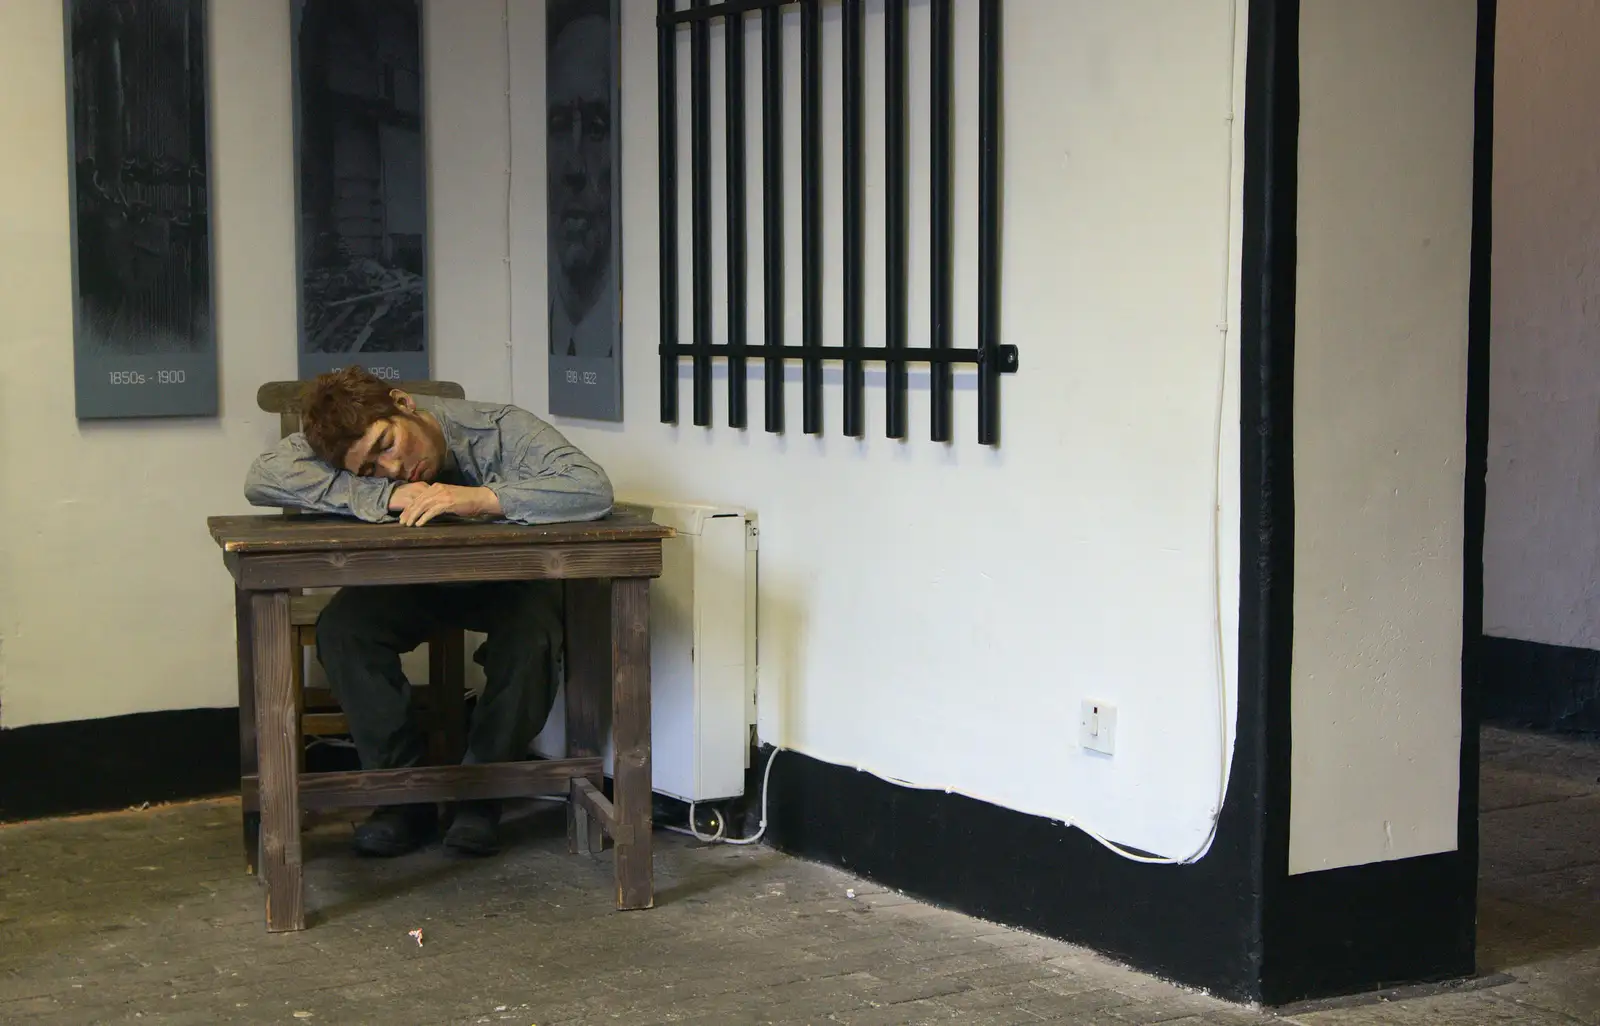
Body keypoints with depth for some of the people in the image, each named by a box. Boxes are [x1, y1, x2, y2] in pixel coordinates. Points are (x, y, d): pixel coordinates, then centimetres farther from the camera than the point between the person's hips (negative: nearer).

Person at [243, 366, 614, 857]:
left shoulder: (499, 429, -28)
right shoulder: (351, 445, -21)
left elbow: (593, 488, -40)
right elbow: (261, 478, -35)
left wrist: (479, 498, -50)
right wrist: (384, 496, -40)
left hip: (509, 578, -2)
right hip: (412, 581, 3)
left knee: (531, 636, -35)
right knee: (341, 627, -27)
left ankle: (482, 796, -13)